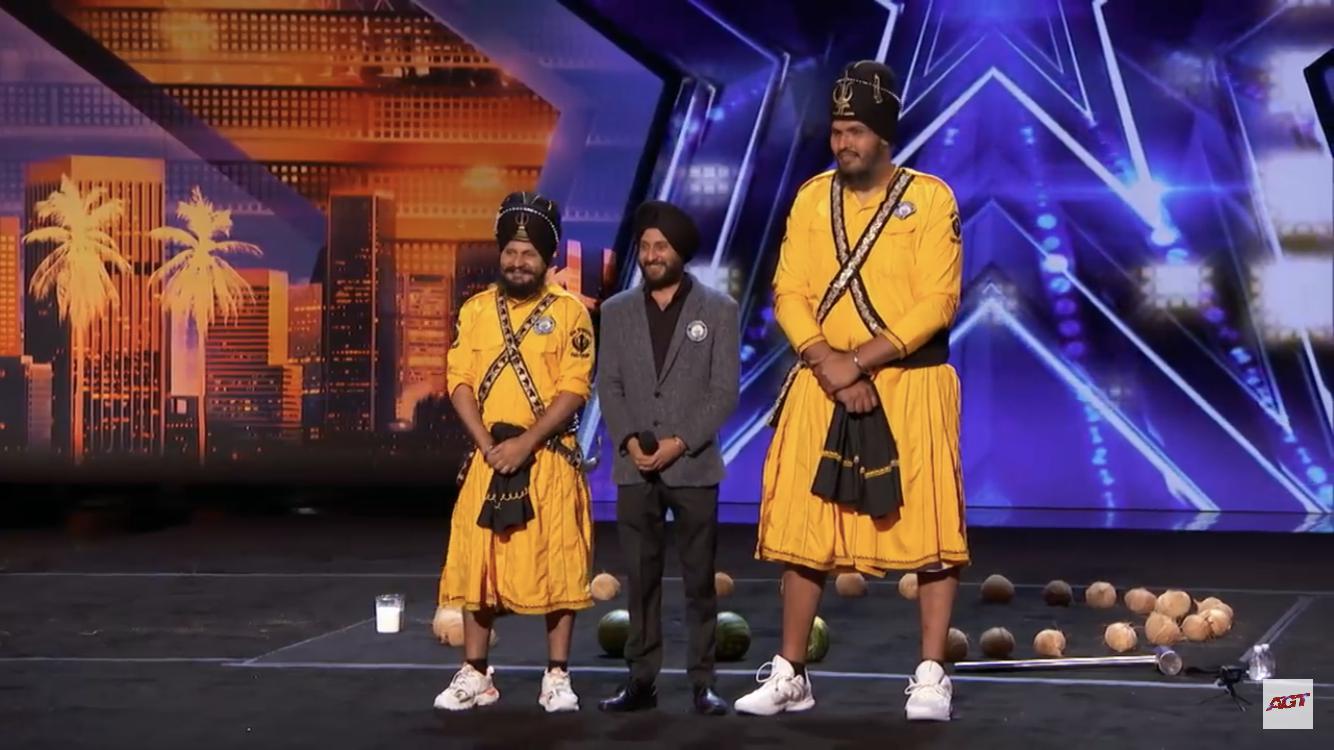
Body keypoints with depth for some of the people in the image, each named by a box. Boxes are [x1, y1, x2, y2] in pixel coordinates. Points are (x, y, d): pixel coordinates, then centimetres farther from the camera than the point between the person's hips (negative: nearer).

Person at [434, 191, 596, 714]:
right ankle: (475, 675, 14)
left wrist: (524, 444, -16)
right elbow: (459, 382, 4)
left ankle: (557, 678, 5)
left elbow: (573, 391, -8)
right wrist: (488, 444, -10)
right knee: (477, 564, 5)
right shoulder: (475, 309, 9)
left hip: (550, 459, -3)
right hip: (488, 457, 3)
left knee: (557, 566, -2)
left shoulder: (570, 312, -1)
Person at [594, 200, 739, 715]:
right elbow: (608, 385, 7)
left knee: (699, 578, 0)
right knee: (640, 578, 3)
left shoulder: (718, 309, 3)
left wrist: (680, 443, -12)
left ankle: (703, 682, 3)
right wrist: (630, 441, -8)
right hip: (635, 467, 2)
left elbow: (725, 390, -2)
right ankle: (641, 680, 8)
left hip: (694, 465, -2)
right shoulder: (617, 311, 11)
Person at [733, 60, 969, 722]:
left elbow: (936, 304, -11)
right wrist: (828, 361, -14)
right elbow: (789, 294, 2)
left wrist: (860, 360, -17)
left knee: (929, 526, -2)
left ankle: (931, 678, 5)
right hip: (823, 387, 4)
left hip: (910, 385, -3)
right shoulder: (813, 197, 7)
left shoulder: (930, 197, -4)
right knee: (801, 528, 5)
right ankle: (790, 675, 14)